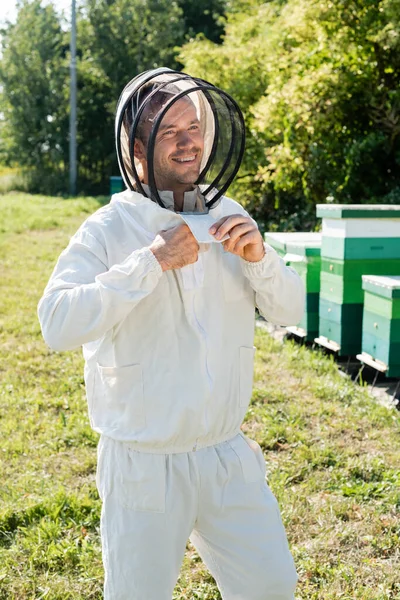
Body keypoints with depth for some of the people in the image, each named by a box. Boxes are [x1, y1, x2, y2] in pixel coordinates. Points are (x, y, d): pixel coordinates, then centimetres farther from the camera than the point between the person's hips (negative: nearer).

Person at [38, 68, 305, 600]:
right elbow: (59, 325, -25)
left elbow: (289, 310, 5)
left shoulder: (229, 217, 2)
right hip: (144, 463, -4)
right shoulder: (109, 228, -12)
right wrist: (152, 262, -27)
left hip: (229, 454, 4)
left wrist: (259, 258, -15)